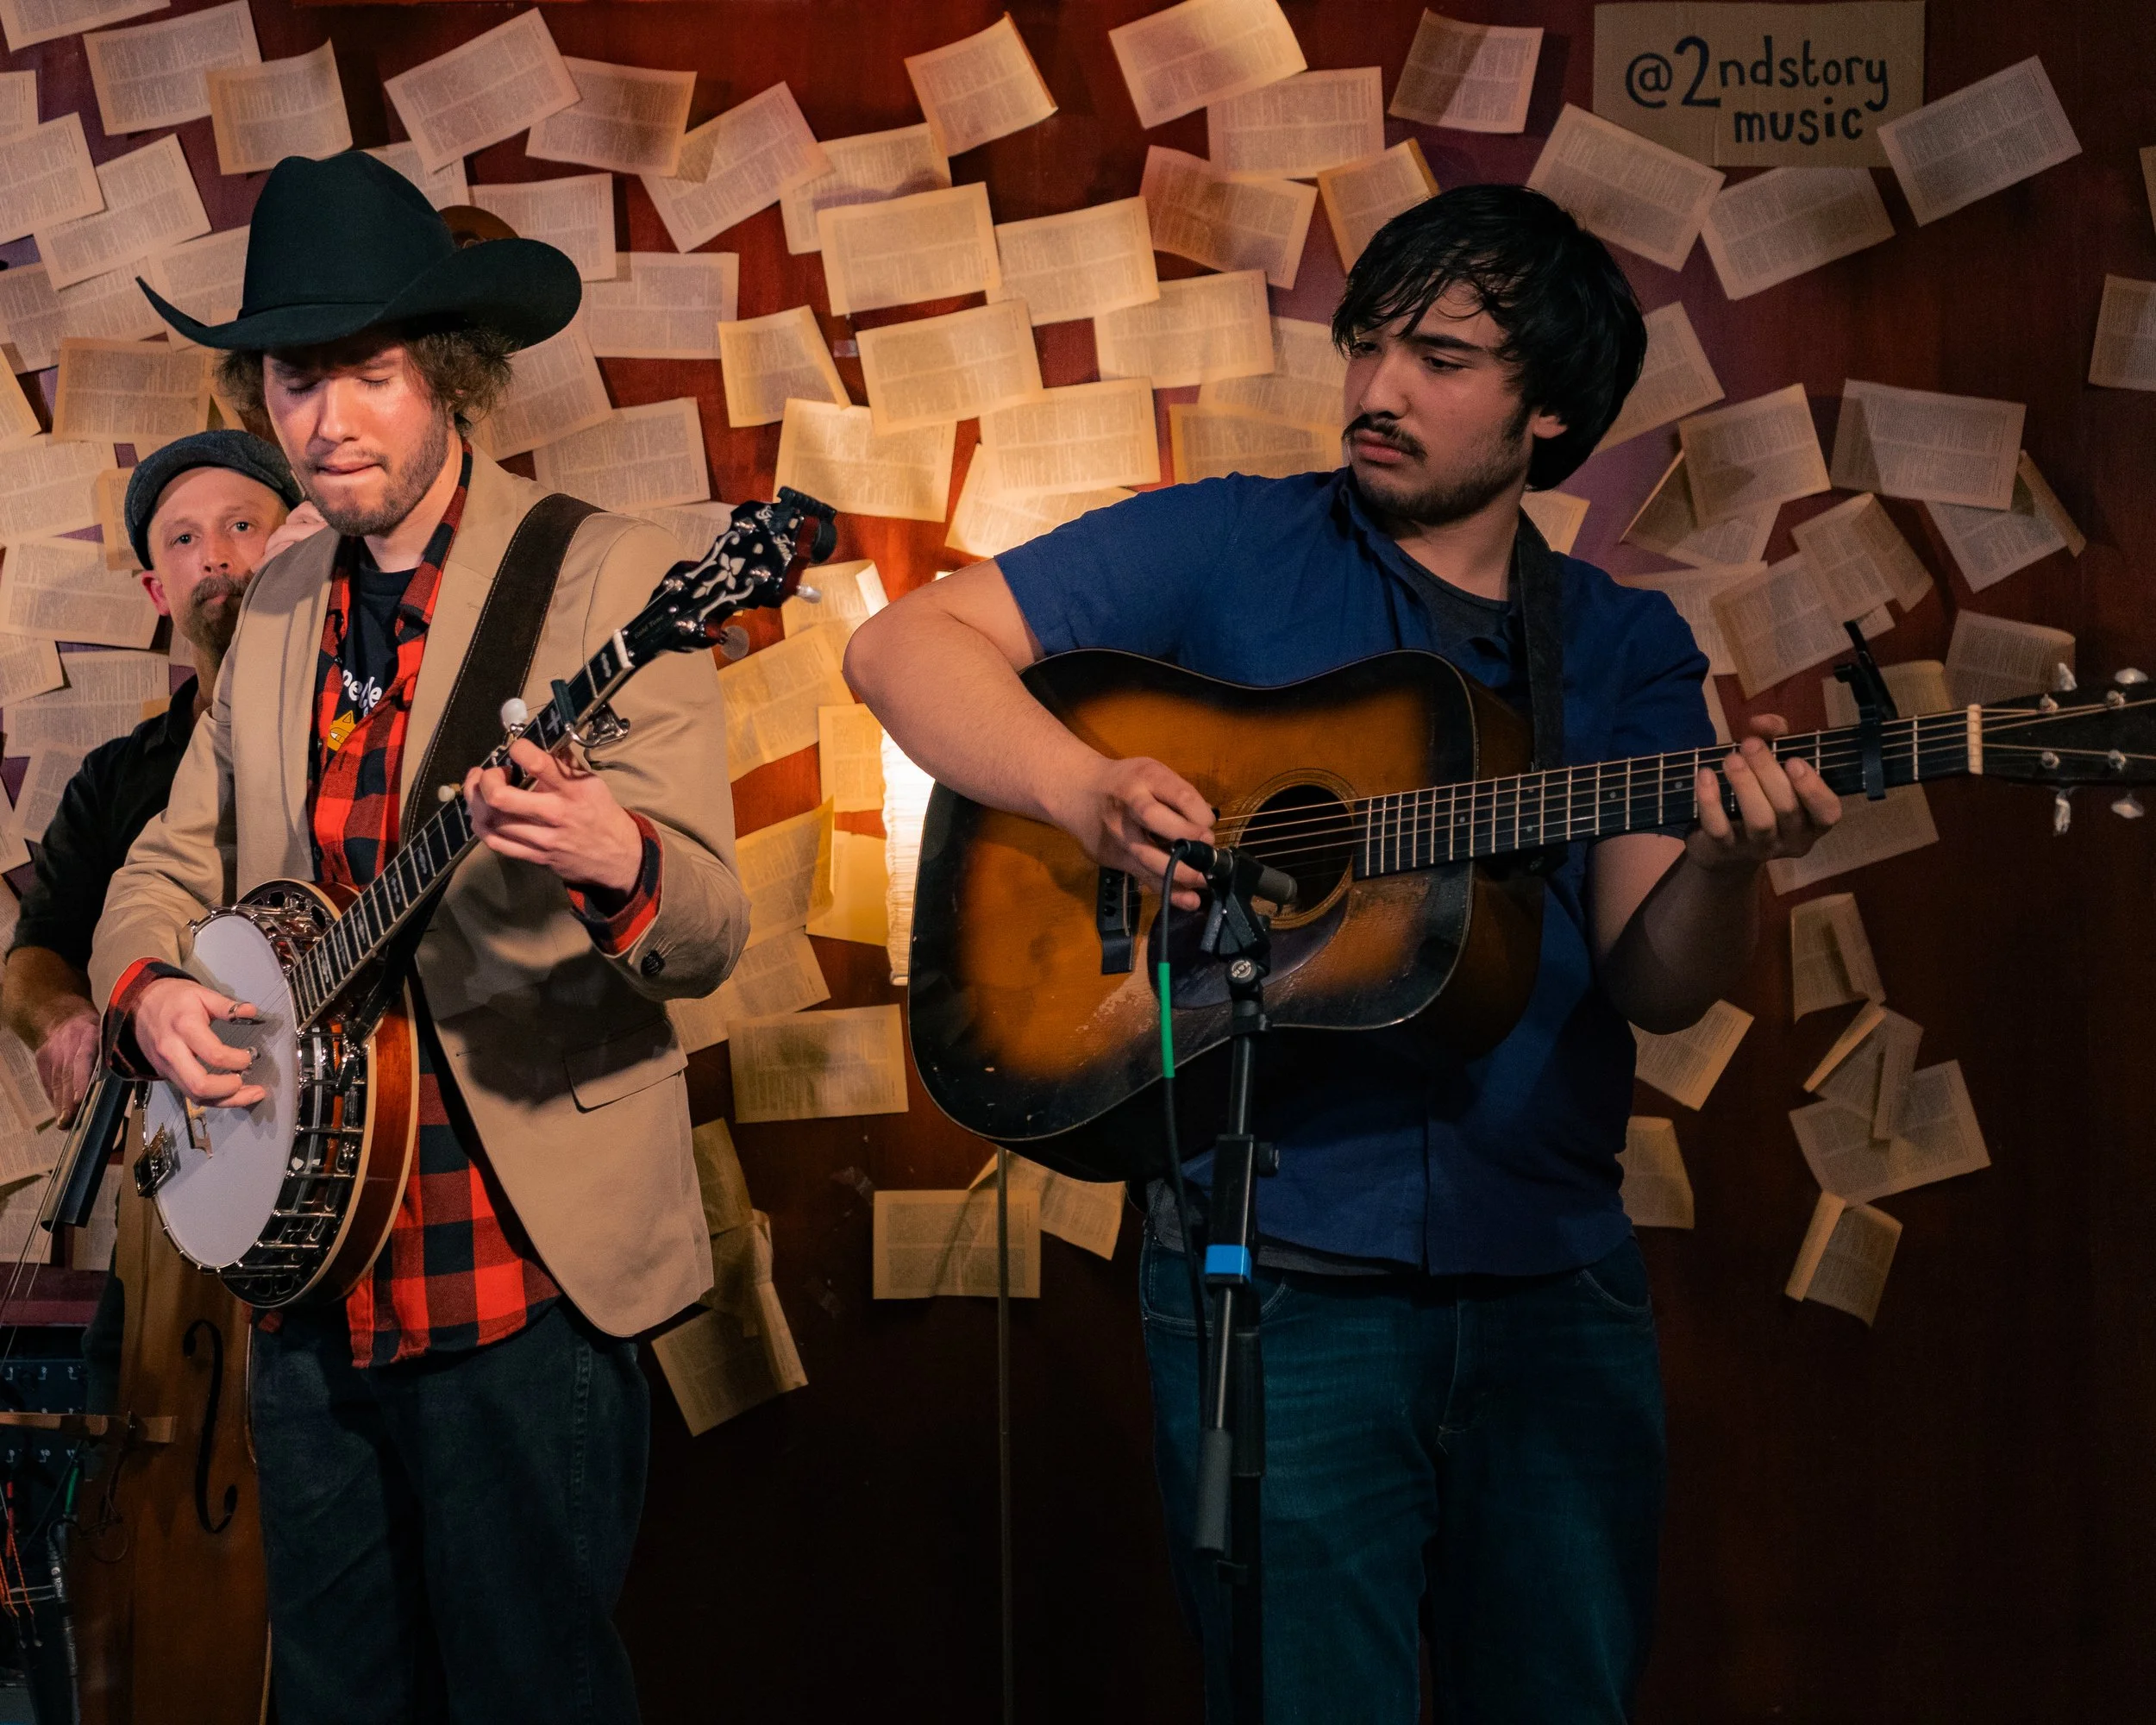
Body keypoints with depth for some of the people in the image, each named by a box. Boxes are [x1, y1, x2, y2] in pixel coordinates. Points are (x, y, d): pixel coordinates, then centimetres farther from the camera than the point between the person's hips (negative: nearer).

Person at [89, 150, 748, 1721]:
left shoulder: (605, 576, -8)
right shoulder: (278, 607, 12)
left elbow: (708, 931, -14)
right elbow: (174, 862, 19)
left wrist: (616, 865, -37)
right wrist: (147, 989, -4)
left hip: (528, 1274, -6)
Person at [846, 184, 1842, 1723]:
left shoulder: (1627, 648, 9)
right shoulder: (1226, 549, 3)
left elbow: (1656, 983, -2)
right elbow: (905, 644, -1)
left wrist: (1723, 869, -25)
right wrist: (1091, 793, -18)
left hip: (1554, 1278, 3)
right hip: (1277, 1272, -3)